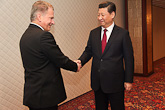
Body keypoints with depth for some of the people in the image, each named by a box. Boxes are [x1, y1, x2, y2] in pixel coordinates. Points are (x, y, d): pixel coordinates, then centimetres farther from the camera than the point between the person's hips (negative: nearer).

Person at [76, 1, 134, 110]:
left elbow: (129, 58, -6)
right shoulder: (93, 33, 5)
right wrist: (80, 61, -13)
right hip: (97, 81, 4)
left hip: (115, 81, -4)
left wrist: (128, 80, -6)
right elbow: (88, 51, 8)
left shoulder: (123, 34, -7)